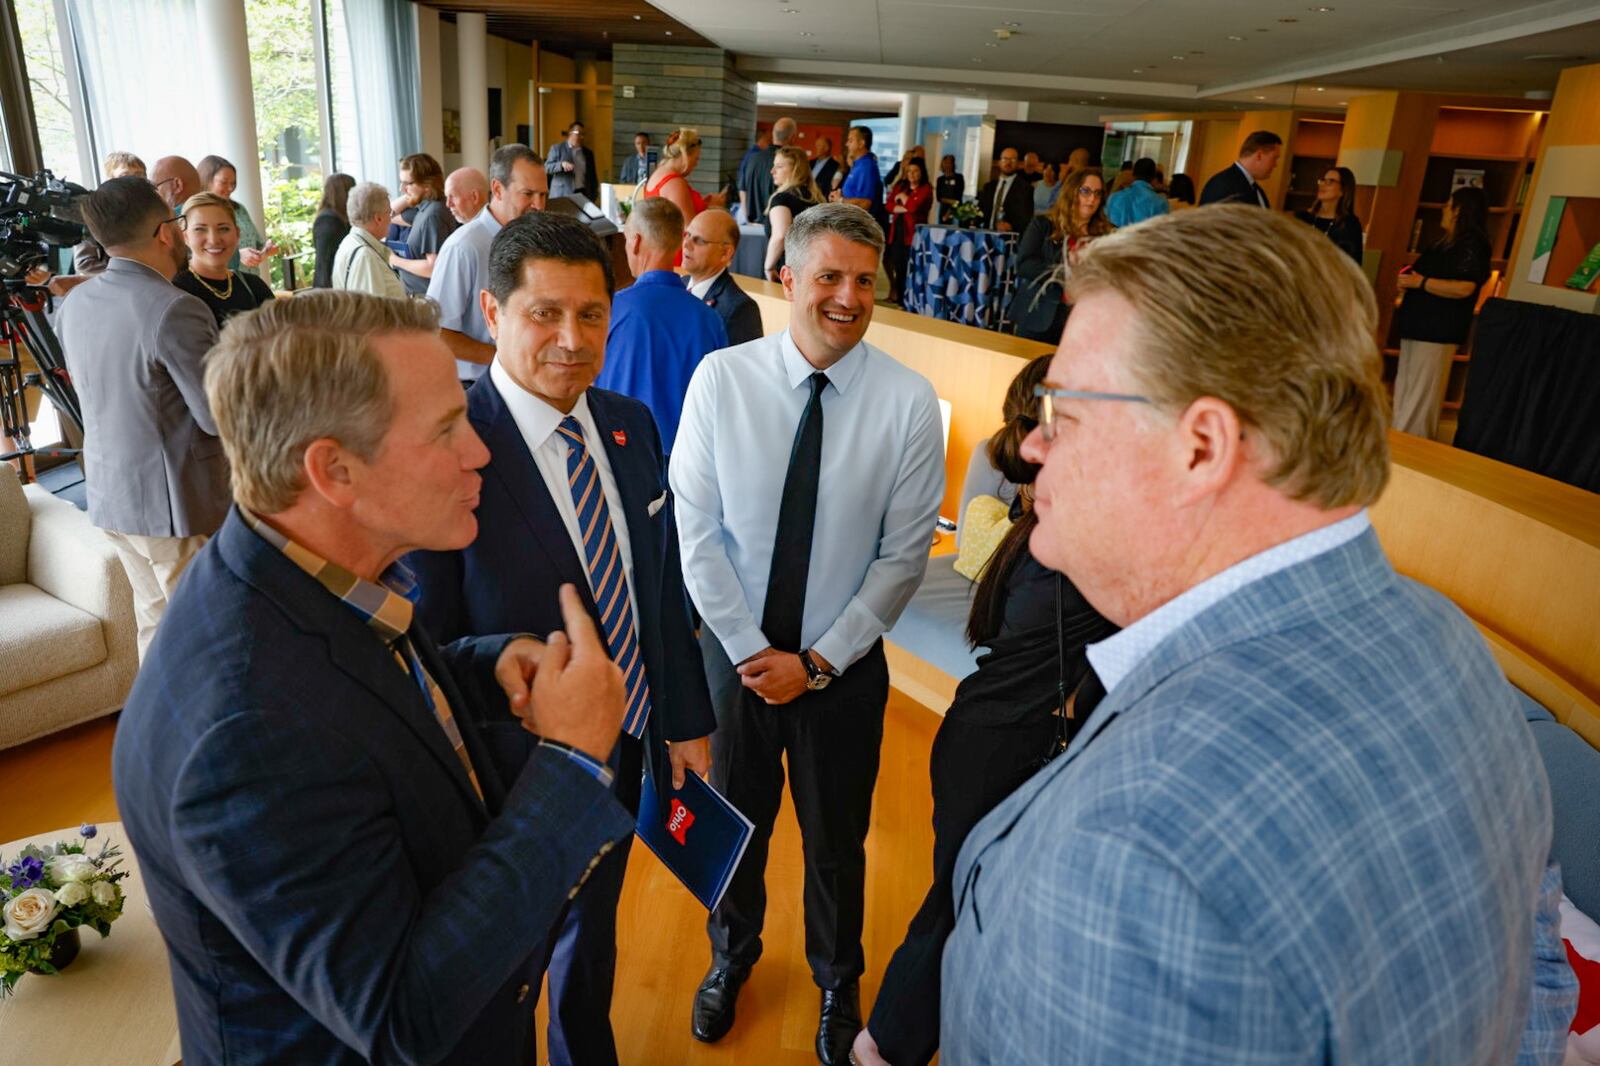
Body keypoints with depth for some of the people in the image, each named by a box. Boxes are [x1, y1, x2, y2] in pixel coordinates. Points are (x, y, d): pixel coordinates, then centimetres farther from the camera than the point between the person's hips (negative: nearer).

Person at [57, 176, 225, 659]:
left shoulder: (75, 303, 5)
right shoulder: (175, 310, -21)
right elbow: (220, 418, -20)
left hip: (109, 497, 8)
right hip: (176, 505, -8)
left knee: (155, 620, 21)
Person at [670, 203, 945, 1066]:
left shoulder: (908, 401, -12)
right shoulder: (721, 380, -11)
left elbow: (903, 556, -9)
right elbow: (697, 531, -8)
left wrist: (818, 662, -10)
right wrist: (752, 650, -10)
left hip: (844, 664, 0)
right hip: (733, 651, 1)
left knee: (836, 839, 19)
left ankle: (837, 985, 50)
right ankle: (731, 958, 53)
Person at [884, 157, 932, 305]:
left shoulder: (925, 189, -2)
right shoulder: (900, 185, 16)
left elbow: (913, 206, -17)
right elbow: (889, 206, 4)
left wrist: (902, 196, -1)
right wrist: (905, 209, -10)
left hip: (914, 232, -6)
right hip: (897, 230, 6)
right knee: (898, 266, 7)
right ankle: (898, 297, 14)